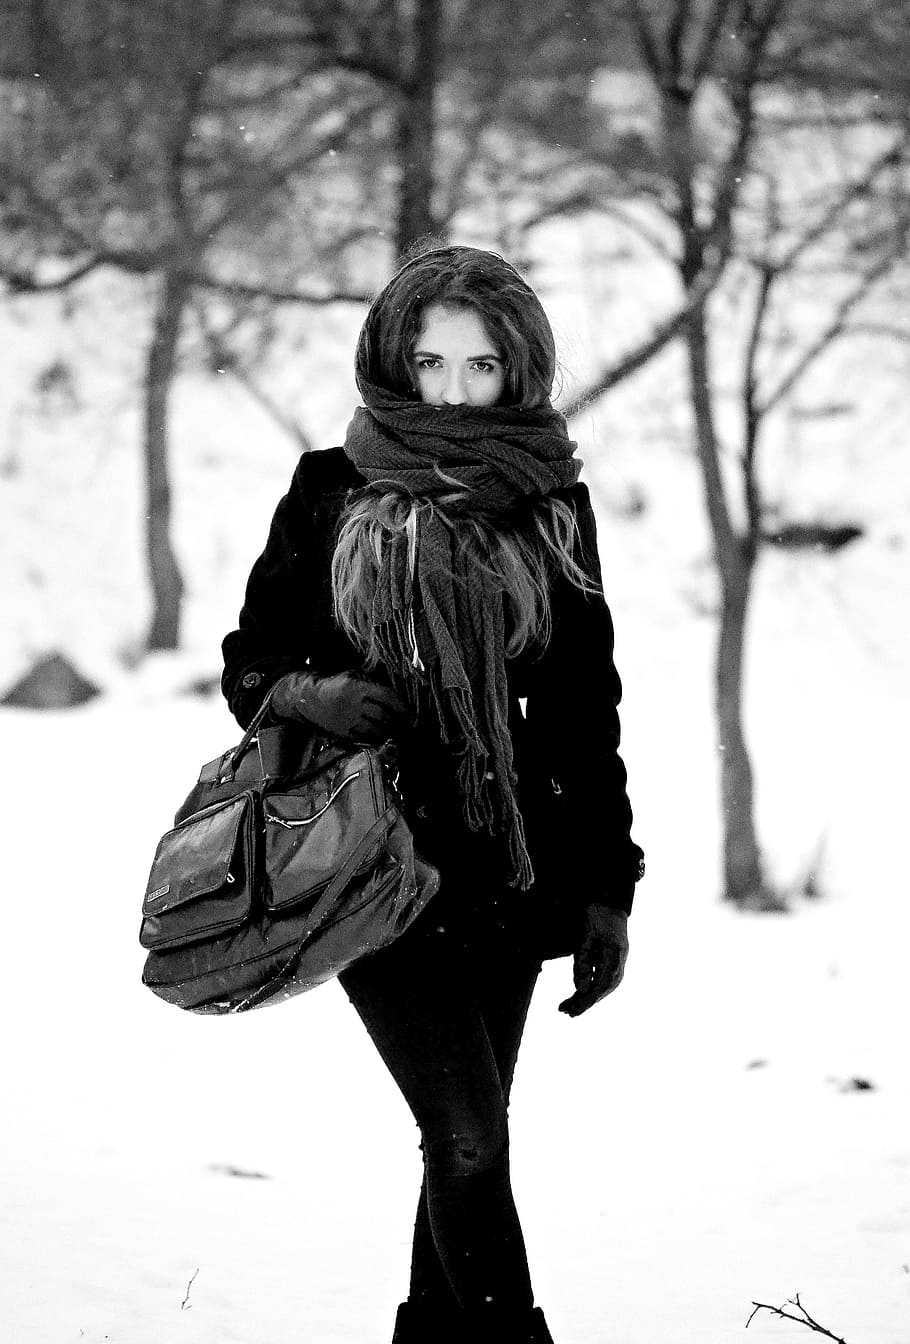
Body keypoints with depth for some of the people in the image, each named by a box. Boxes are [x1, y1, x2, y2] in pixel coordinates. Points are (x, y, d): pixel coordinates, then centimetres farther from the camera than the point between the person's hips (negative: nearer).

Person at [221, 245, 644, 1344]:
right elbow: (249, 657, 8)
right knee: (469, 1139, -12)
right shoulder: (332, 493, 1)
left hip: (512, 870, 3)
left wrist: (606, 889, 9)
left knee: (468, 1137, 5)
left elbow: (583, 707, 11)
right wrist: (307, 692, -16)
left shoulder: (551, 506, 7)